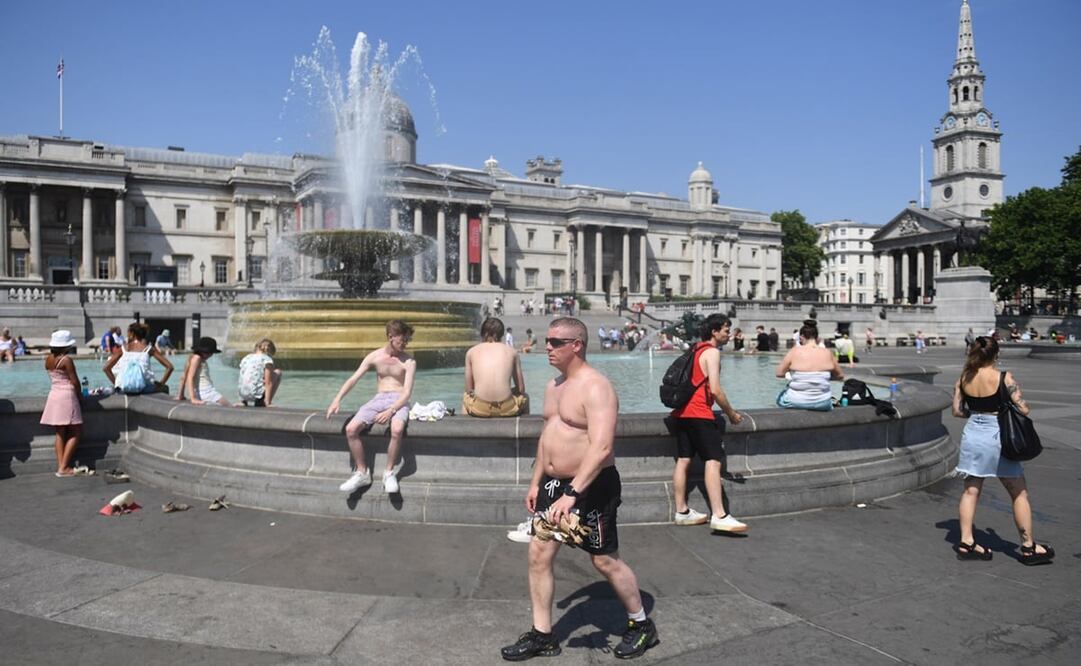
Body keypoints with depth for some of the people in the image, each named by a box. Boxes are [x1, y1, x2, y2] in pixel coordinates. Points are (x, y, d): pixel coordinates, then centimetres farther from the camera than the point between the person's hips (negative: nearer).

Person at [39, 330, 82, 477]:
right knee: (75, 433, 0)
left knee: (60, 434, 11)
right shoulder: (66, 360, -14)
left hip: (54, 395, 8)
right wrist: (80, 395, 4)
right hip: (67, 396, -7)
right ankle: (63, 467, -4)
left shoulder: (48, 359, 7)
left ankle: (61, 466, 11)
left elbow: (55, 378, 10)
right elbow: (75, 382, -12)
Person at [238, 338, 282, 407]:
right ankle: (265, 402, 5)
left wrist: (242, 399, 27)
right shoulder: (267, 359, -2)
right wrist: (267, 403, -10)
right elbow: (268, 383, -9)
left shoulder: (245, 358, 15)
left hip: (243, 395, 6)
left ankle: (243, 402, 21)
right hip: (257, 396, -6)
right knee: (278, 372, 14)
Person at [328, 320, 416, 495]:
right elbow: (353, 379, 2)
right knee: (351, 429, -20)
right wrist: (337, 399, -13)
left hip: (398, 401, -3)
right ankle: (362, 473, -4)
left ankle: (389, 473, -15)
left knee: (397, 430, -36)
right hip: (378, 399, 3)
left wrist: (391, 411, -26)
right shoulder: (374, 357, 5)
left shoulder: (409, 362, -3)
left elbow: (407, 392, -10)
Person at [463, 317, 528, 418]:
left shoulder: (471, 351, 11)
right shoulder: (511, 351, 11)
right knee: (524, 397, 35)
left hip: (479, 409, 1)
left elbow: (469, 389, 12)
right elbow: (521, 389, 13)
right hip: (507, 409, 0)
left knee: (465, 396, 37)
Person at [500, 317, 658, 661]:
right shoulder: (554, 385, 8)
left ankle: (641, 626, 28)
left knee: (605, 560, 5)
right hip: (555, 481, 8)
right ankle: (542, 635, 21)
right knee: (538, 554, 7)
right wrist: (536, 482, 17)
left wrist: (572, 494, -35)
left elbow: (601, 448, -30)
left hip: (592, 486, -8)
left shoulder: (596, 388, -21)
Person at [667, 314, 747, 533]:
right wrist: (731, 414, -2)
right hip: (699, 412, -9)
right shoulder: (712, 352, -7)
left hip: (682, 412, 9)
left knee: (683, 460, 9)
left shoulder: (695, 350, 20)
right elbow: (716, 390, -14)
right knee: (714, 461, -11)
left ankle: (682, 512, 14)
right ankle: (719, 516, -18)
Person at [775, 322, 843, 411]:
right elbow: (840, 376, 7)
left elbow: (779, 373, -5)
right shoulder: (828, 353, -4)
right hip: (822, 404, 2)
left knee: (780, 397, 34)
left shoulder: (795, 351, -11)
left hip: (796, 403, -2)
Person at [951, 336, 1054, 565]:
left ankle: (966, 542, 12)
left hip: (972, 434, 4)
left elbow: (957, 411, 4)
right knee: (1019, 493, 10)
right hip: (997, 437, -4)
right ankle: (1028, 547, 18)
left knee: (971, 489, 11)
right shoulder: (1004, 378, -13)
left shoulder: (963, 379, 0)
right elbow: (1023, 409, -12)